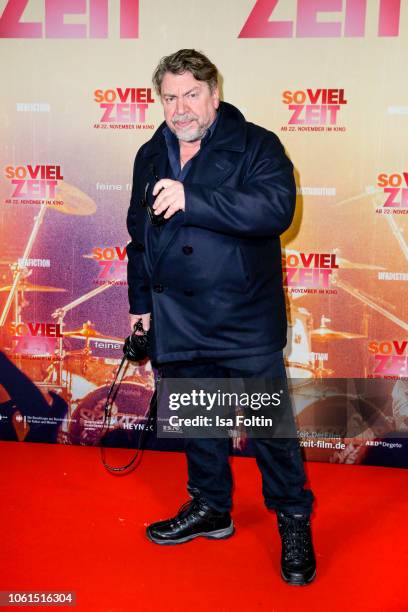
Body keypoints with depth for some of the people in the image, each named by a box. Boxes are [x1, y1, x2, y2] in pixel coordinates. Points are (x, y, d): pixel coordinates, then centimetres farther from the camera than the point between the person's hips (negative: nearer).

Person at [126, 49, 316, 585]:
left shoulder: (255, 145, -5)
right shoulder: (150, 157, 12)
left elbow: (277, 207, -24)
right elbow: (139, 236, 19)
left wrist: (191, 199, -27)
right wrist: (140, 302, 18)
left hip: (246, 320, -5)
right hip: (176, 321, 5)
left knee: (270, 425, 2)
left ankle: (295, 523, 23)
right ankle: (210, 508, 38)